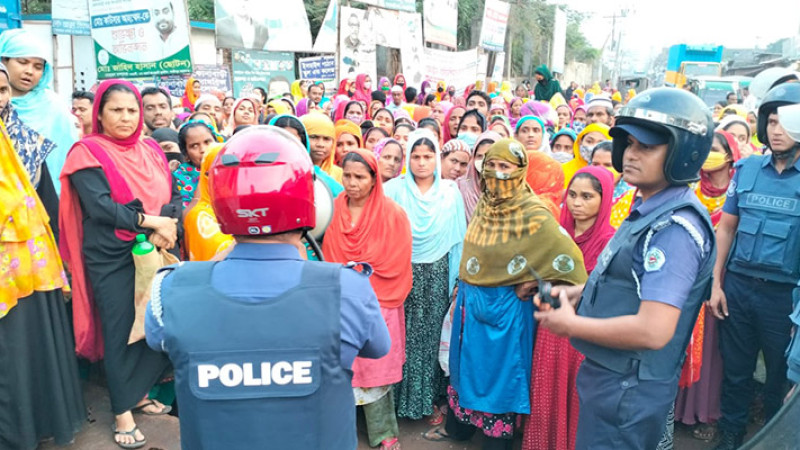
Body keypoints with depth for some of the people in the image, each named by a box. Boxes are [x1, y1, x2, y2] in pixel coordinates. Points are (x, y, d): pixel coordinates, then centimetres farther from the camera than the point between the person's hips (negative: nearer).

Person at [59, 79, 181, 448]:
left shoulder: (152, 150, 11)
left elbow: (173, 198, 6)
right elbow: (100, 207, -16)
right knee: (120, 330, 3)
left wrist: (167, 228, -14)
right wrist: (151, 220, -18)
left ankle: (138, 393, 28)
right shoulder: (88, 152, -4)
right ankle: (122, 413, 18)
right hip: (112, 258, -5)